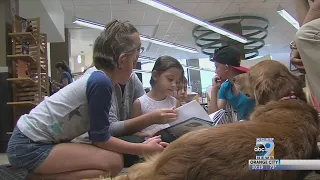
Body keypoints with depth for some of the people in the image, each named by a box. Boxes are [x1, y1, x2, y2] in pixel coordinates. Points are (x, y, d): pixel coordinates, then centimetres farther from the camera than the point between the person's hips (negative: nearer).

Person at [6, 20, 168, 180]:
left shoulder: (95, 78, 8)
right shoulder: (100, 82, -20)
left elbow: (98, 135, 10)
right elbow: (100, 139, -14)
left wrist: (141, 144, 13)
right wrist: (143, 149, -6)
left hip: (35, 141, 10)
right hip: (29, 146, -10)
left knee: (112, 157, 11)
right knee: (113, 162, -16)